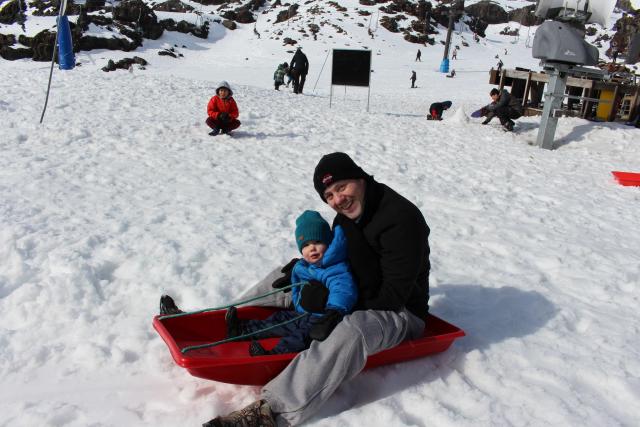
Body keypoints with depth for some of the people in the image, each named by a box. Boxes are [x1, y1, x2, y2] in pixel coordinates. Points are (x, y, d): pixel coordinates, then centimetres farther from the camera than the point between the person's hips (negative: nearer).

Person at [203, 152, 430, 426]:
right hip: (354, 299, 9)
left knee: (350, 331, -41)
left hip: (399, 313, -8)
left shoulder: (401, 219, -24)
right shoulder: (346, 215, 1)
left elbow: (394, 295, -24)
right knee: (286, 277, 9)